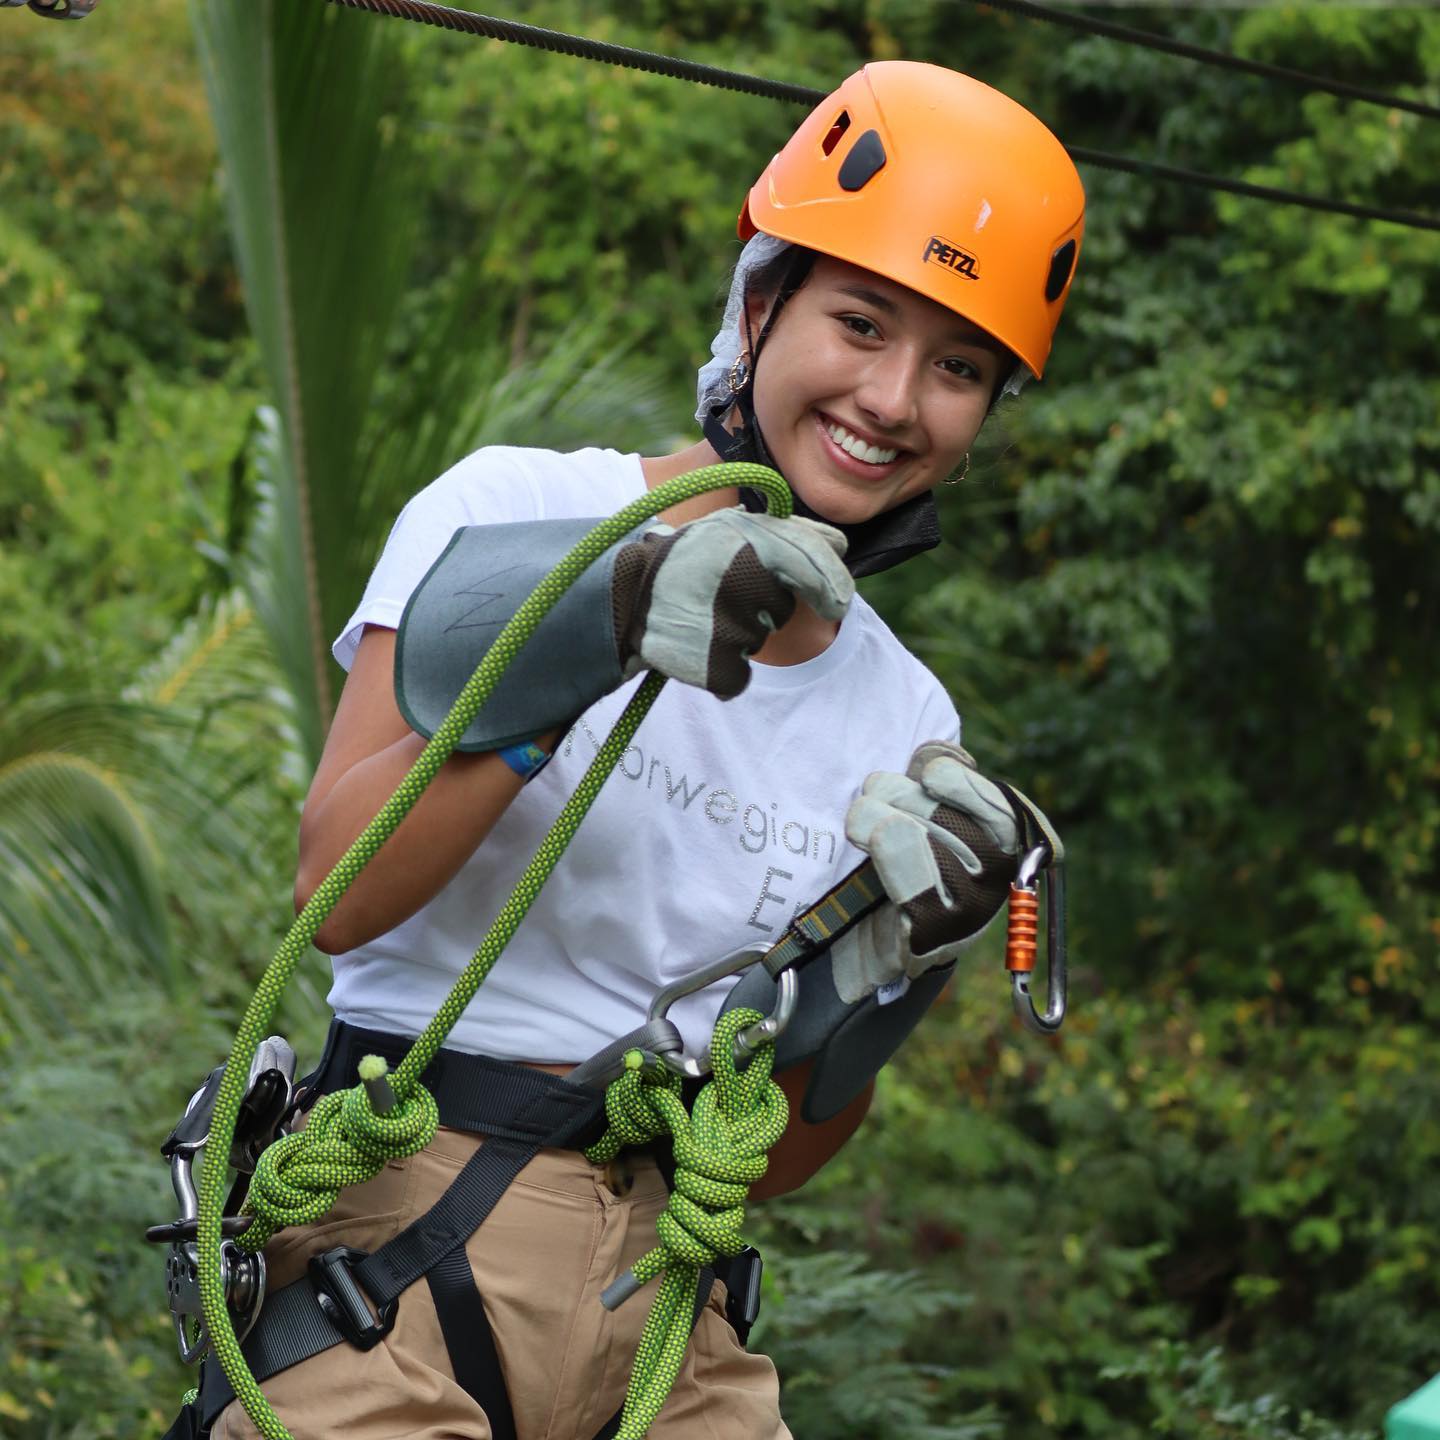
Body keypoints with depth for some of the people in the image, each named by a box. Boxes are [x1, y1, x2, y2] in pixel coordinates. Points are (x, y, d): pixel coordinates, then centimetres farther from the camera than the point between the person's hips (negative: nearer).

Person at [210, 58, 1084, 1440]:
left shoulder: (904, 730, 8)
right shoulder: (516, 516, -2)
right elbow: (338, 894, -13)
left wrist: (884, 966, -9)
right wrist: (587, 648, -23)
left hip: (659, 1301, 4)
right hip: (418, 1224, -4)